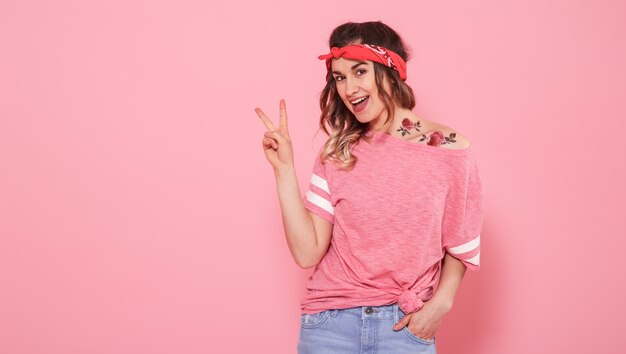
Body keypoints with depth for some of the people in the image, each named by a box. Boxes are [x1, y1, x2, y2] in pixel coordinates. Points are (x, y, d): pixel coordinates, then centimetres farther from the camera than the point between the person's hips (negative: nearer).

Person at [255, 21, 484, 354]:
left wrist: (441, 302, -8)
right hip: (331, 323, 1)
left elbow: (459, 242, 6)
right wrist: (284, 169, -10)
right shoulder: (337, 154, -1)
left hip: (406, 326, -1)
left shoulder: (450, 149, -5)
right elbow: (307, 252, -9)